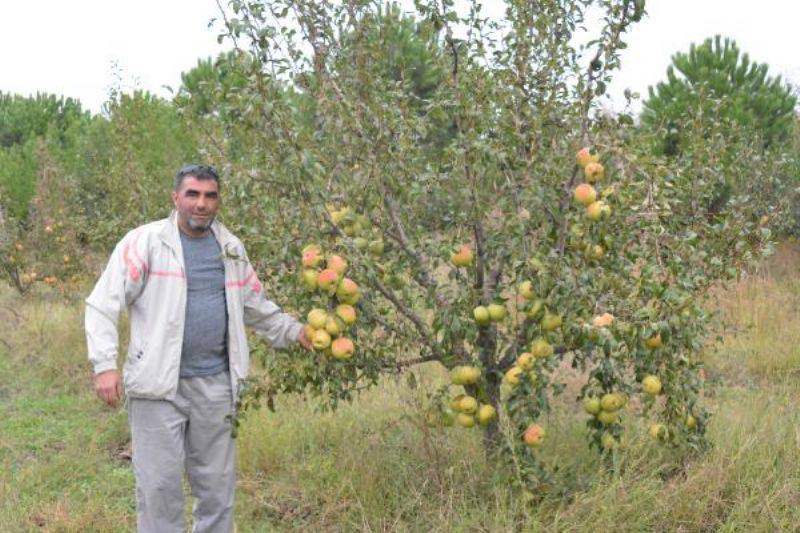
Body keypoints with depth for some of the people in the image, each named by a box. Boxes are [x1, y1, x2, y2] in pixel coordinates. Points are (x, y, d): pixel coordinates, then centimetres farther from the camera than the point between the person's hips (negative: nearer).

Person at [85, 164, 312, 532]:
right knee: (160, 487, 0)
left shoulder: (231, 248, 12)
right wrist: (105, 365, -15)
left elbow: (256, 306, 26)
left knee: (217, 486, 12)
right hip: (159, 386, -4)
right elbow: (103, 304, -8)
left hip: (215, 385, 5)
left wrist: (293, 331, 22)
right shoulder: (145, 242, -5)